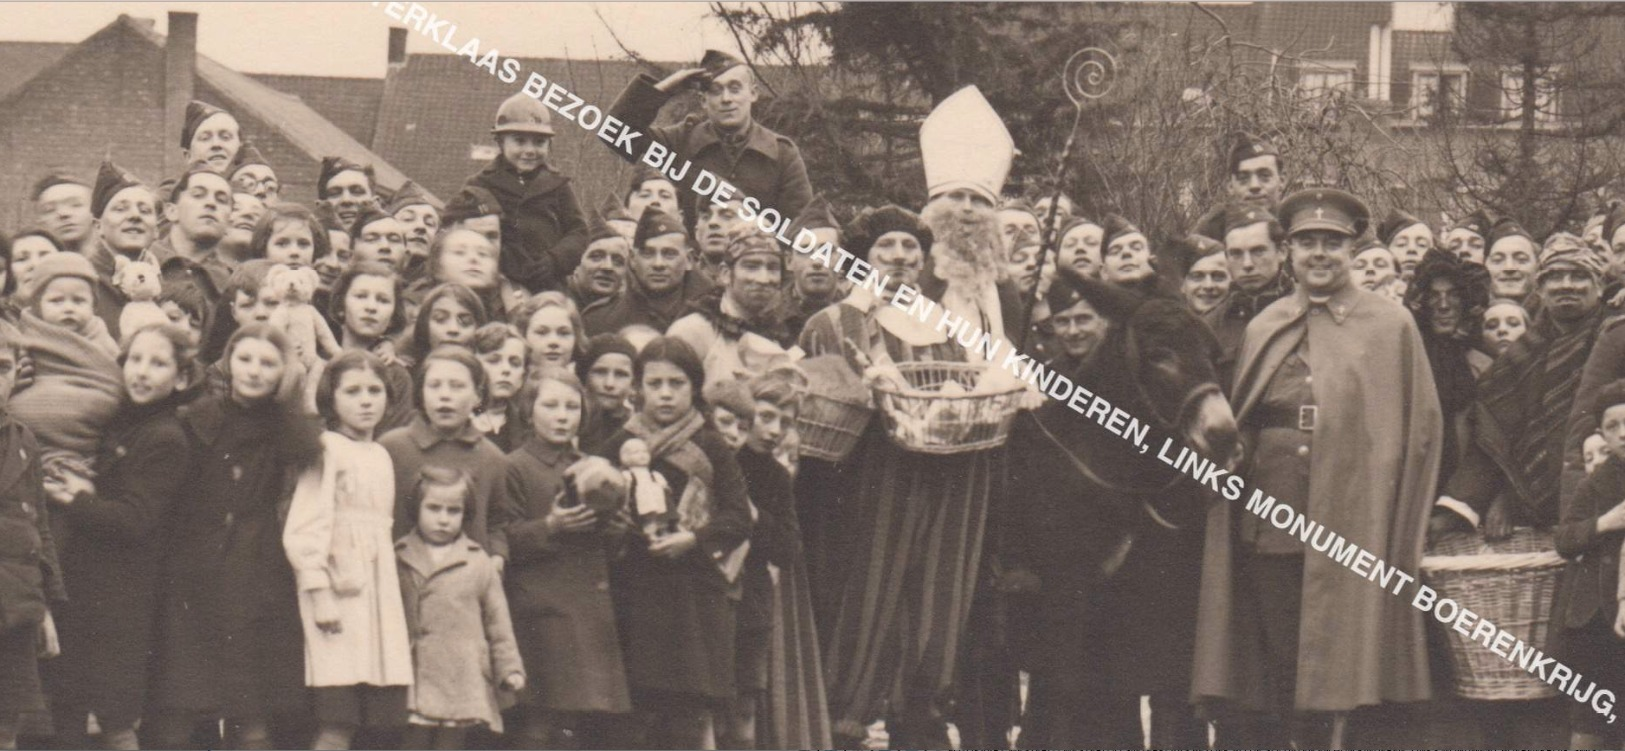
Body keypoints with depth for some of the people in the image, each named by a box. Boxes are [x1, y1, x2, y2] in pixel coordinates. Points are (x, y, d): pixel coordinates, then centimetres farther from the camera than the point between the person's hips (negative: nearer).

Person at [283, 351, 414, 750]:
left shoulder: (381, 456, 17)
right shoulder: (327, 449, -5)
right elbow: (304, 530, -10)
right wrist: (319, 593, -16)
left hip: (380, 591, 7)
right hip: (338, 587, -7)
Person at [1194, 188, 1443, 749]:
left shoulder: (1390, 326, 4)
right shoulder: (1263, 329, 14)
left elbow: (1421, 428, 2)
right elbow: (1235, 426, 19)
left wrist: (1398, 531, -3)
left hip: (1354, 525, -3)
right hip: (1269, 527, 3)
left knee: (1346, 676, -4)